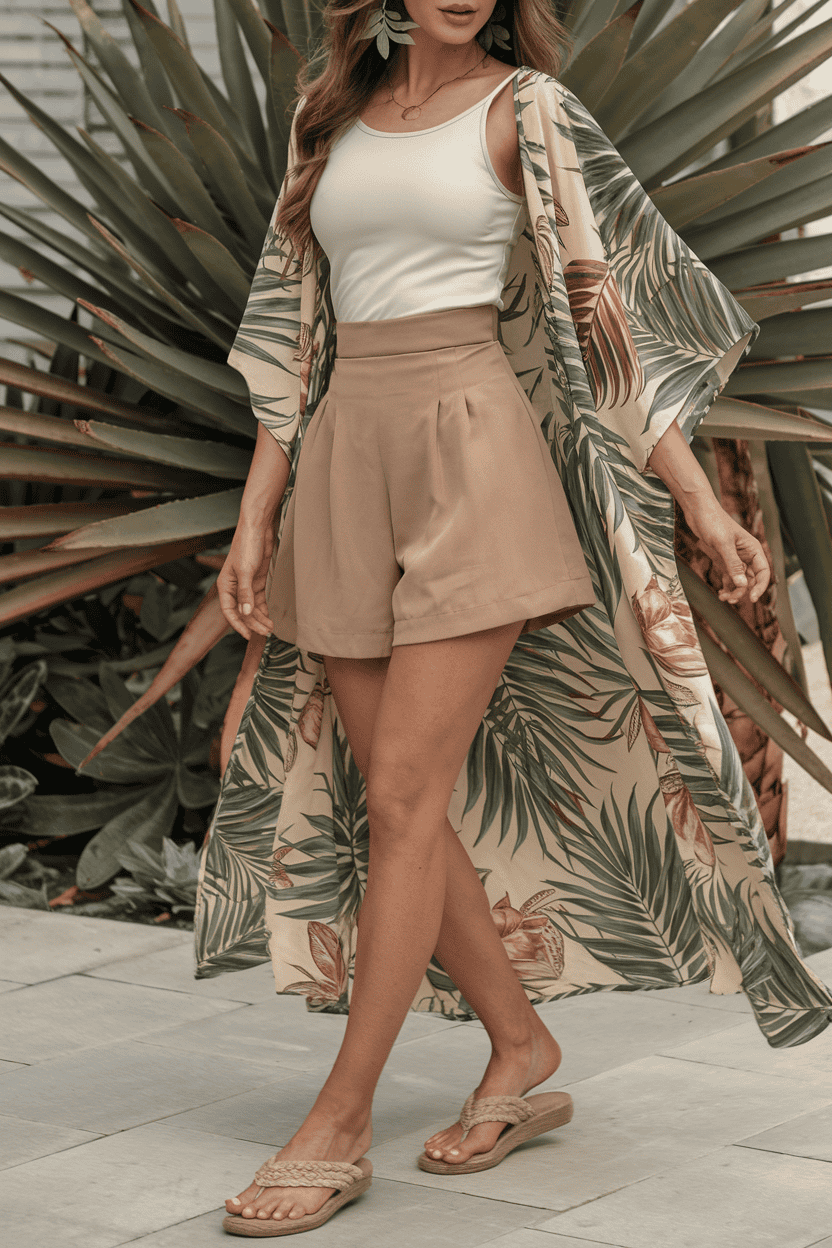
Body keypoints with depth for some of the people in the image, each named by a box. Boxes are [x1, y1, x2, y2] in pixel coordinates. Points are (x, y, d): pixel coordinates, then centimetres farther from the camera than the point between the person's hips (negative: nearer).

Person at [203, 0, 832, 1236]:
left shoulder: (522, 109, 1)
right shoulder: (335, 114, 15)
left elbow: (612, 304, -2)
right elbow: (294, 336, 15)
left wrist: (700, 499, -8)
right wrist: (254, 522, 10)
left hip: (476, 454, -5)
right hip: (348, 466, 5)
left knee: (404, 793, -10)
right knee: (398, 801, 4)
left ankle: (339, 1125, -4)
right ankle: (524, 1054, 20)